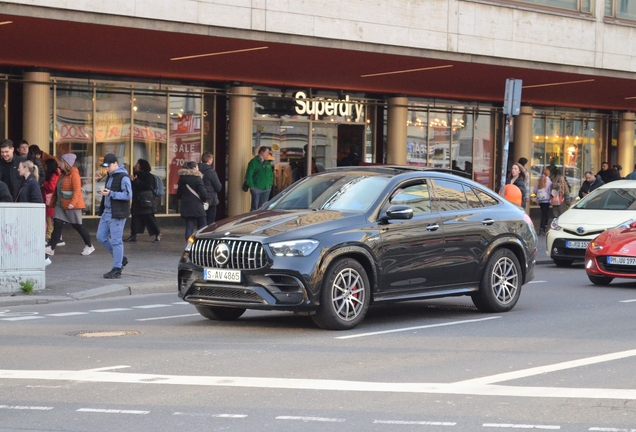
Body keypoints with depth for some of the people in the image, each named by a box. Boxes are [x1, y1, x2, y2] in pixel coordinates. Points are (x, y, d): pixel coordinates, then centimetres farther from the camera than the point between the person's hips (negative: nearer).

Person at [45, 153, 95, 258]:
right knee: (57, 224, -3)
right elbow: (57, 190, 20)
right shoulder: (63, 175, 14)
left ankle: (89, 246, 19)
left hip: (72, 206, -8)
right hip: (61, 204, 8)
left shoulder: (74, 174, -13)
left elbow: (77, 190, -22)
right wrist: (53, 202, 19)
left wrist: (73, 203, -32)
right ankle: (51, 248, -6)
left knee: (77, 225, 2)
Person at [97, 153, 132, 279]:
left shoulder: (123, 177, -13)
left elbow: (128, 195, -21)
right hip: (107, 212, 10)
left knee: (116, 241, -5)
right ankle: (120, 258, 24)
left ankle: (117, 269, 2)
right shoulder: (110, 177, 16)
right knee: (101, 237, 11)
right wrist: (104, 193, 9)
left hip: (117, 214, -10)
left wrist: (110, 193, -22)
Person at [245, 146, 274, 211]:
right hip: (256, 189, -6)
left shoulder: (268, 163, 15)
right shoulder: (253, 162, -5)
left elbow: (271, 174, 23)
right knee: (254, 208, -7)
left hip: (266, 189, 6)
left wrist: (270, 184, 11)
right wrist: (251, 186, -12)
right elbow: (248, 175, -9)